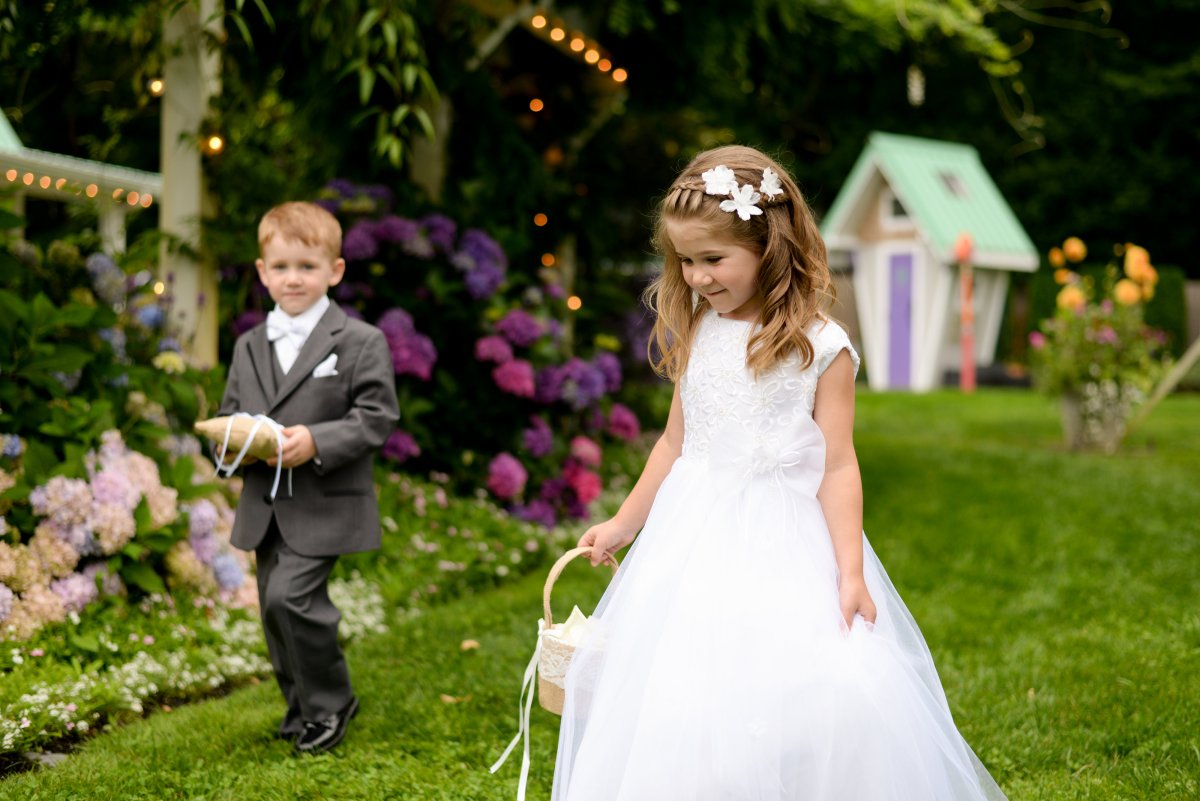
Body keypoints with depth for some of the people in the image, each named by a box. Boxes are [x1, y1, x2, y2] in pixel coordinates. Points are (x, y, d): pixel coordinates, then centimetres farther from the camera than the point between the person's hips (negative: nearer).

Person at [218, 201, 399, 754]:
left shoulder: (361, 342, -6)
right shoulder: (249, 347, 13)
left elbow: (376, 419, -11)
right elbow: (229, 415, 16)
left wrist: (316, 441, -24)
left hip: (325, 505, -6)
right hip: (265, 506, 6)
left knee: (290, 596, -19)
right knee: (275, 613, 11)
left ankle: (330, 703, 2)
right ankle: (303, 713, 28)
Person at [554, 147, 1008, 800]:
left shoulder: (820, 347, -7)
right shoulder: (696, 335, 6)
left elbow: (838, 465, -6)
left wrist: (851, 572, -10)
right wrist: (625, 523, 20)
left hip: (784, 546, -4)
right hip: (695, 537, 4)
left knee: (838, 689, -12)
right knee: (674, 695, 1)